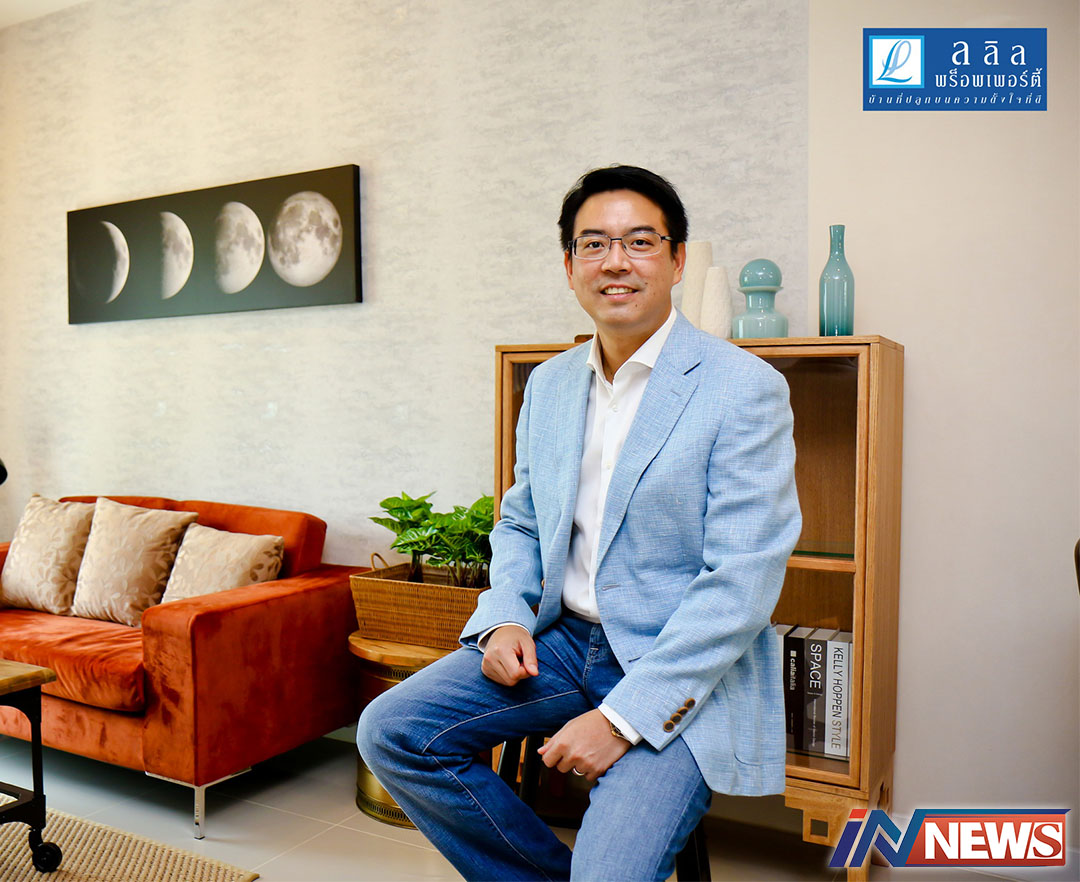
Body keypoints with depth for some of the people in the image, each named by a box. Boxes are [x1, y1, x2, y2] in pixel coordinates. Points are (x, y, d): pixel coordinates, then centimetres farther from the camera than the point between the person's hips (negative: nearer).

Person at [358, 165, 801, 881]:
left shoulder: (745, 389, -12)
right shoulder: (549, 384, 9)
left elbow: (744, 580, -17)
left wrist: (624, 714, -20)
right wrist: (505, 617, -2)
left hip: (681, 669, -6)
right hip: (561, 640, 6)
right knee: (390, 731, -7)